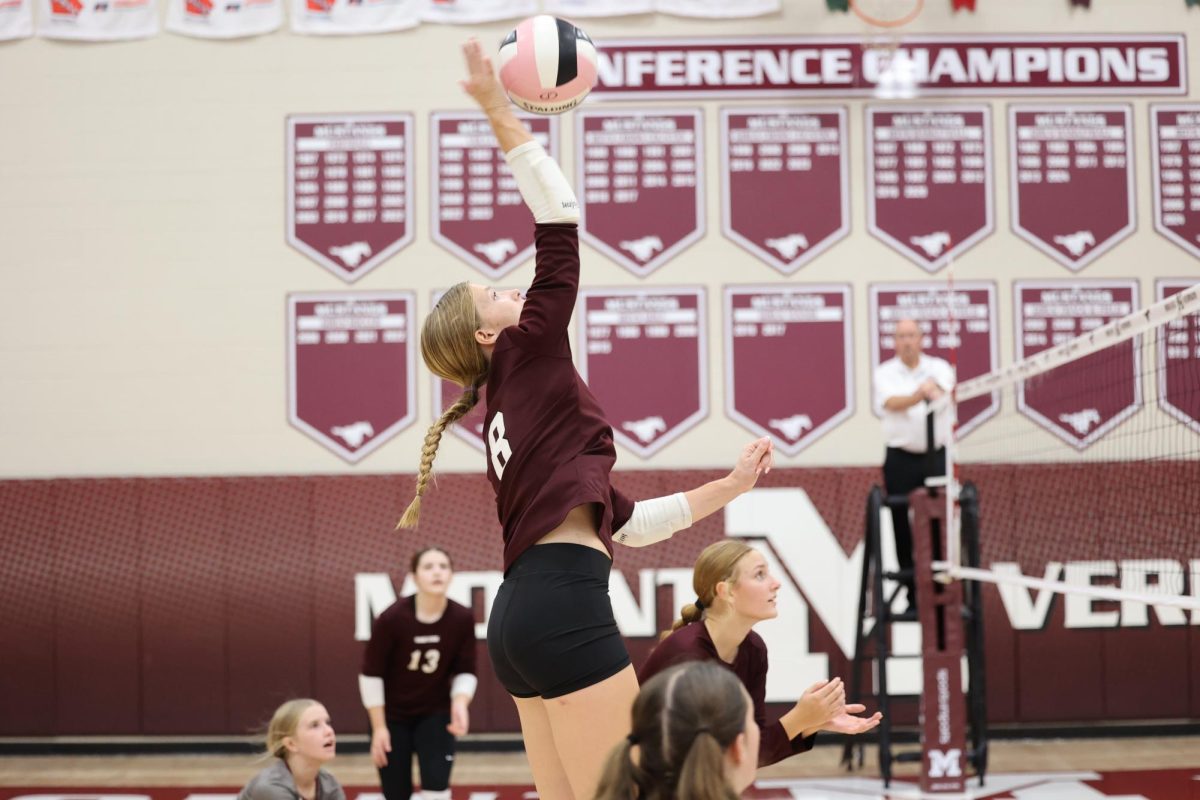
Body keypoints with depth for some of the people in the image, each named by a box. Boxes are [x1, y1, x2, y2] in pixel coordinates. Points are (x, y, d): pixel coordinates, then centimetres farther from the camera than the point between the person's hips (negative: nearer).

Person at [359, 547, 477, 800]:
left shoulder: (462, 619, -16)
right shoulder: (392, 618, -23)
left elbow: (465, 671, -4)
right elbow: (371, 673, -14)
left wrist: (460, 704, -24)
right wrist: (379, 727, -12)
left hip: (436, 714, 1)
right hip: (392, 715, -1)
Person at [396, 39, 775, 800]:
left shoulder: (511, 406, 25)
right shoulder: (530, 356, 2)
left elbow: (622, 520, 26)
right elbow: (562, 225, -4)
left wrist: (729, 487, 29)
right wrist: (502, 113, -3)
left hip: (525, 612, 10)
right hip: (565, 605, -10)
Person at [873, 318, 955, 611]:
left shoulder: (939, 367, 5)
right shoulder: (885, 373, 2)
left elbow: (945, 393, -16)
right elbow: (891, 402, -18)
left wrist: (934, 391, -42)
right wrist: (918, 395, -39)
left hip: (935, 456, 0)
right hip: (900, 458, 0)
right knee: (903, 525, 1)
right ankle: (912, 594, 8)